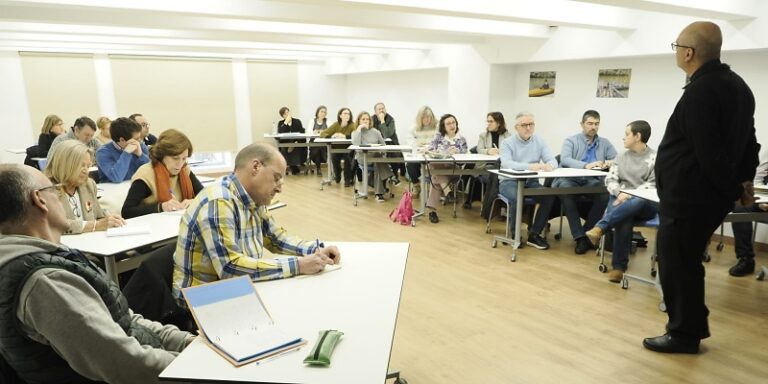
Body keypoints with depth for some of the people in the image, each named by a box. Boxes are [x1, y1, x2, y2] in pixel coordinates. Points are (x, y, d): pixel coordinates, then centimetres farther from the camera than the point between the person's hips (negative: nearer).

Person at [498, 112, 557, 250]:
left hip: (531, 181, 4)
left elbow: (552, 160, -3)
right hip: (509, 181, -4)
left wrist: (549, 165, -29)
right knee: (518, 197, -35)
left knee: (550, 195, -23)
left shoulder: (539, 142, 7)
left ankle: (534, 234, -12)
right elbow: (506, 163, -23)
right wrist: (529, 166, -38)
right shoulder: (507, 143, -5)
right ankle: (515, 232, -11)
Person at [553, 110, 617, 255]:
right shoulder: (570, 141, 8)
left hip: (592, 182, 2)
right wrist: (586, 165, -28)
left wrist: (611, 163, -15)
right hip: (570, 179, -2)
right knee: (565, 189, -36)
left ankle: (587, 232, -14)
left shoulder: (605, 143, 19)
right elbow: (564, 160, -12)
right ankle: (580, 237, -30)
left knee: (605, 193, -31)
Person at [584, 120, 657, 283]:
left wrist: (630, 194, -22)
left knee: (637, 203, -40)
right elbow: (610, 179, 7)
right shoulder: (621, 158, 17)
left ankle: (600, 228, -43)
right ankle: (619, 266, -29)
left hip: (645, 204, -2)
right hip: (621, 201, 2)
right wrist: (620, 193, -14)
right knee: (623, 218, -33)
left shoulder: (655, 158, 2)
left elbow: (654, 184, -8)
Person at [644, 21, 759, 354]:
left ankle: (684, 334, 15)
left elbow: (710, 153, -22)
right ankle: (691, 326, 31)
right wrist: (744, 179, 12)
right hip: (705, 195, 10)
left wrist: (732, 189, -8)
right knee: (686, 262, 20)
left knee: (677, 265, 2)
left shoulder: (700, 91, -20)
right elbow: (748, 140, 17)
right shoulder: (735, 84, 13)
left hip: (688, 198, -10)